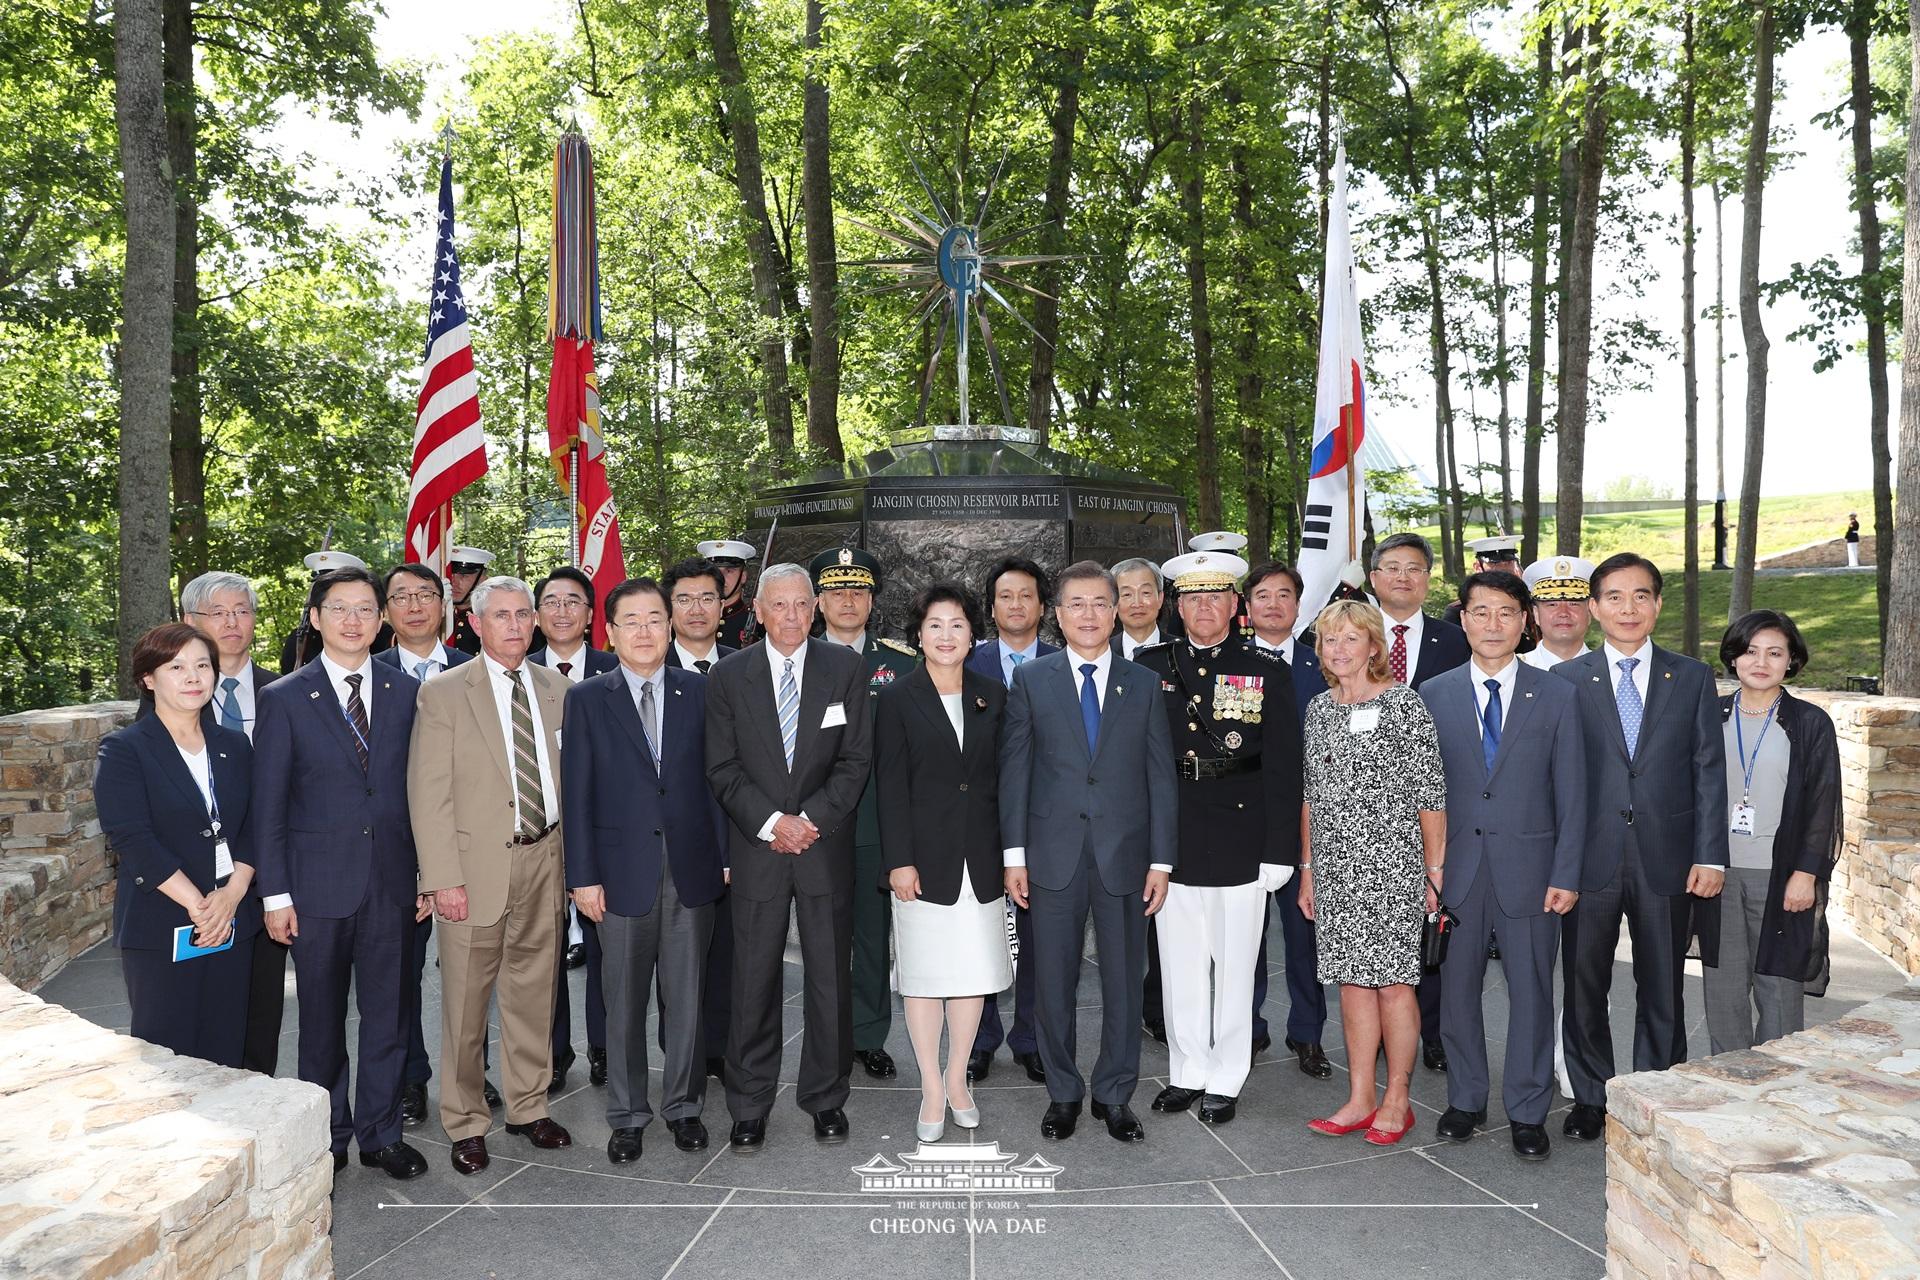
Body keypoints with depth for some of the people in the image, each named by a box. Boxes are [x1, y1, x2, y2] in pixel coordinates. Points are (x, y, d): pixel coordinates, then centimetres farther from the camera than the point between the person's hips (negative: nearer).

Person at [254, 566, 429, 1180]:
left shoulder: (406, 692, 4)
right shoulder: (284, 698, -3)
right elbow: (268, 805, -3)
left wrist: (426, 869, 3)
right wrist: (275, 893, -6)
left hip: (391, 881, 2)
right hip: (319, 882, -2)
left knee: (388, 1014, 10)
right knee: (322, 1020, 11)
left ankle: (381, 1133, 27)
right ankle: (327, 1138, 28)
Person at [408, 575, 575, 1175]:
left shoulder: (557, 689, 8)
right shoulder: (444, 693, -4)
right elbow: (428, 794, -8)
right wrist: (444, 878, -13)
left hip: (545, 860, 4)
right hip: (477, 866, -4)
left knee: (534, 992, 14)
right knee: (466, 1002, 6)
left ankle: (528, 1106, 31)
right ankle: (466, 1123, 22)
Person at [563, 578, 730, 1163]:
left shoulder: (699, 691, 4)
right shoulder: (587, 699, 1)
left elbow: (716, 778, 5)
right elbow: (577, 793, -1)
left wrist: (726, 854, 1)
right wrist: (583, 875, -5)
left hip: (691, 868, 1)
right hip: (622, 871, -1)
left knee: (687, 996, 10)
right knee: (624, 1002, 9)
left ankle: (684, 1105, 26)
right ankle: (627, 1116, 24)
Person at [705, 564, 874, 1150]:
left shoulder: (846, 668, 2)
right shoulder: (728, 675, 2)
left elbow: (857, 759, -1)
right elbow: (722, 768, 0)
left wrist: (812, 818, -12)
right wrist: (771, 822, -12)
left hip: (826, 845, 0)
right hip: (756, 848, 0)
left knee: (830, 977, 8)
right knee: (753, 981, 4)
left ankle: (825, 1097, 23)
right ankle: (749, 1106, 18)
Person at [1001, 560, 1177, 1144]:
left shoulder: (1144, 684, 7)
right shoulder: (1031, 679, 4)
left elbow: (1161, 777, 5)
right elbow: (1013, 770, 3)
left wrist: (1161, 859, 0)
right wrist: (1014, 854, -2)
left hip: (1124, 854, 1)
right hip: (1054, 855, 0)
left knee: (1124, 980, 7)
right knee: (1053, 981, 7)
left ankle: (1115, 1095, 23)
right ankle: (1063, 1093, 24)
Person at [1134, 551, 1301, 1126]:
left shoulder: (1268, 672, 0)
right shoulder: (1151, 668, 5)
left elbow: (1284, 769, -3)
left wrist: (1279, 852, -7)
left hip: (1241, 842, -2)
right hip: (1171, 839, 2)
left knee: (1233, 966, 7)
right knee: (1180, 965, 11)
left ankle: (1225, 1081, 22)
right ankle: (1187, 1072, 26)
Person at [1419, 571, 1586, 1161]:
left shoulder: (1556, 696, 2)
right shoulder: (1433, 695, 4)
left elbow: (1571, 794, 1)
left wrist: (1566, 874, -5)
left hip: (1528, 866, -1)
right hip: (1455, 865, 1)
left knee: (1531, 991, 6)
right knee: (1457, 988, 10)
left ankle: (1527, 1112, 20)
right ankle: (1465, 1100, 26)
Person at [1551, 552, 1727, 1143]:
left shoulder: (1692, 678, 5)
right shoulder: (1565, 680, 1)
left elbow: (1709, 769, 3)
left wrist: (1710, 855, -3)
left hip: (1666, 860, 1)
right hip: (1590, 860, -1)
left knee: (1662, 990, 11)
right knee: (1584, 987, 9)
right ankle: (1591, 1099, 25)